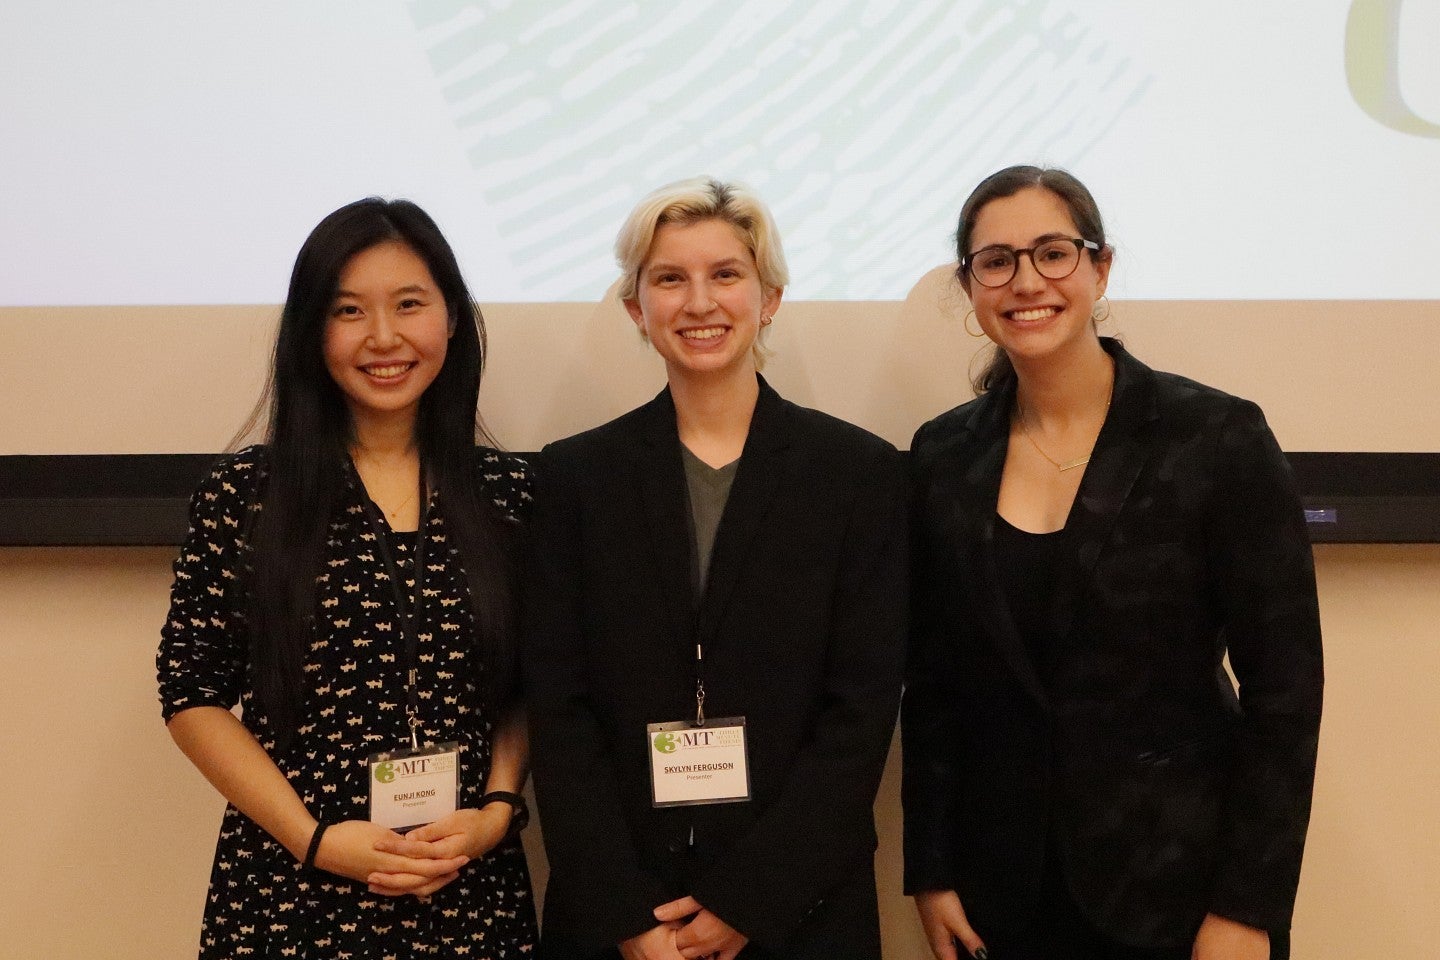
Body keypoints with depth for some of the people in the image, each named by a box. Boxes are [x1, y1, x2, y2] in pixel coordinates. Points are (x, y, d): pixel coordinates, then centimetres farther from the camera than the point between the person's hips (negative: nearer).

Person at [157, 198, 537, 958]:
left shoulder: (506, 493, 2)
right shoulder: (245, 493, -4)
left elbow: (528, 687, 7)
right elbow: (194, 695, -2)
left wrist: (496, 812, -8)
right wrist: (315, 838, -10)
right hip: (288, 892, -1)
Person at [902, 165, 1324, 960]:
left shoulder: (1218, 438, -10)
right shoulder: (945, 456, 1)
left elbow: (1283, 685, -9)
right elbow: (931, 683, 5)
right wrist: (930, 871, 2)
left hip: (1177, 887, -3)